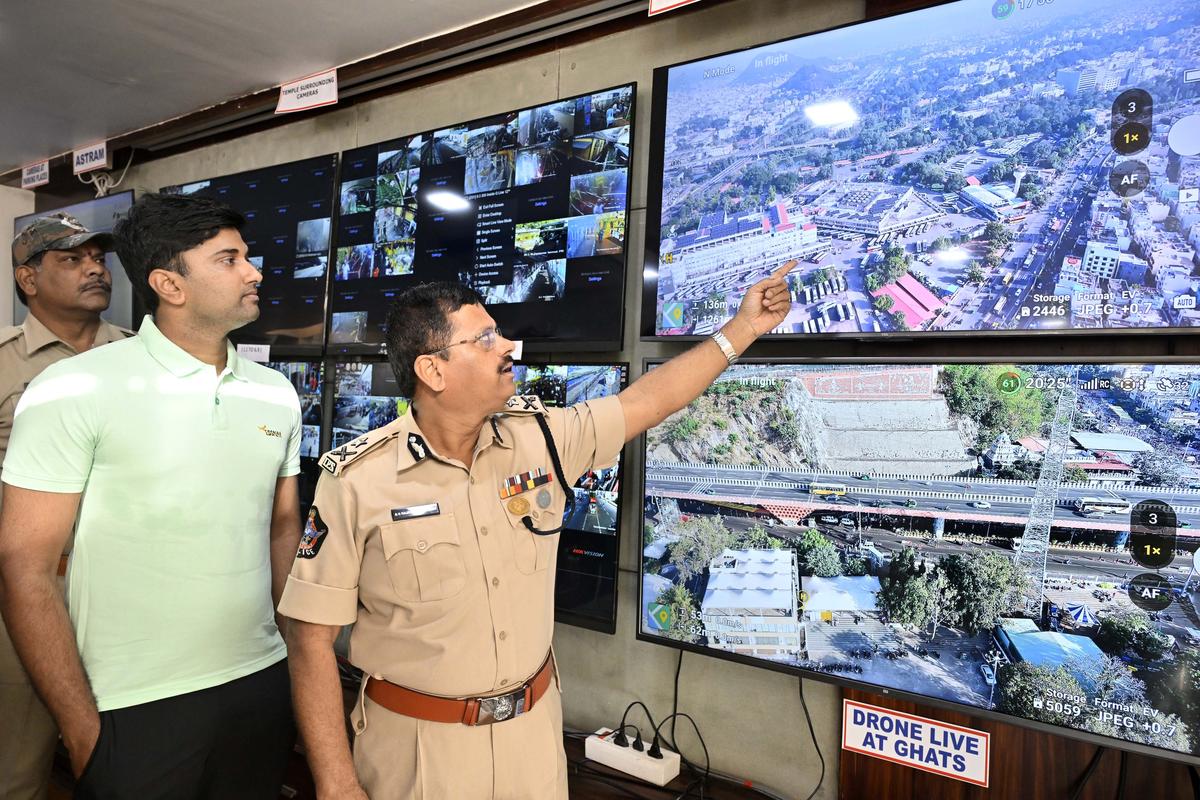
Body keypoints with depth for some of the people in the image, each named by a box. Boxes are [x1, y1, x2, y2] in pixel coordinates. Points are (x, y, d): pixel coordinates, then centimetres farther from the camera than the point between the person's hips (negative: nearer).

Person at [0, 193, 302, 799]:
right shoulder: (75, 391, -11)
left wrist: (294, 651, 7)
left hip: (263, 685, 5)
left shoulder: (275, 393, 3)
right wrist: (84, 732, -10)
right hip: (135, 710, -4)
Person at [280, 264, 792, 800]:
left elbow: (648, 399, 3)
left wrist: (744, 327, 6)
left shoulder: (541, 436, -6)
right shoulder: (356, 480, -16)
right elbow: (312, 638, -12)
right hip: (417, 744, -3)